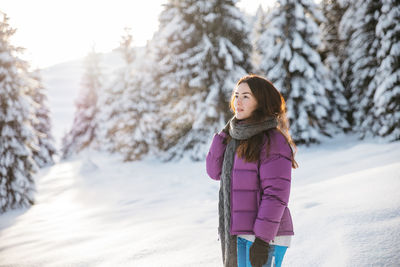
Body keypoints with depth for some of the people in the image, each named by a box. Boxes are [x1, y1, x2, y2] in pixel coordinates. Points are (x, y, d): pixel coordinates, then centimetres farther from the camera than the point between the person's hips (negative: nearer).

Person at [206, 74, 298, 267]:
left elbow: (276, 194, -18)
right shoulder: (236, 137, 10)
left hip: (264, 237, -8)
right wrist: (224, 134, 1)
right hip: (237, 235, 8)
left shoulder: (272, 141, -15)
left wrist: (263, 238, -21)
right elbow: (215, 172, 11)